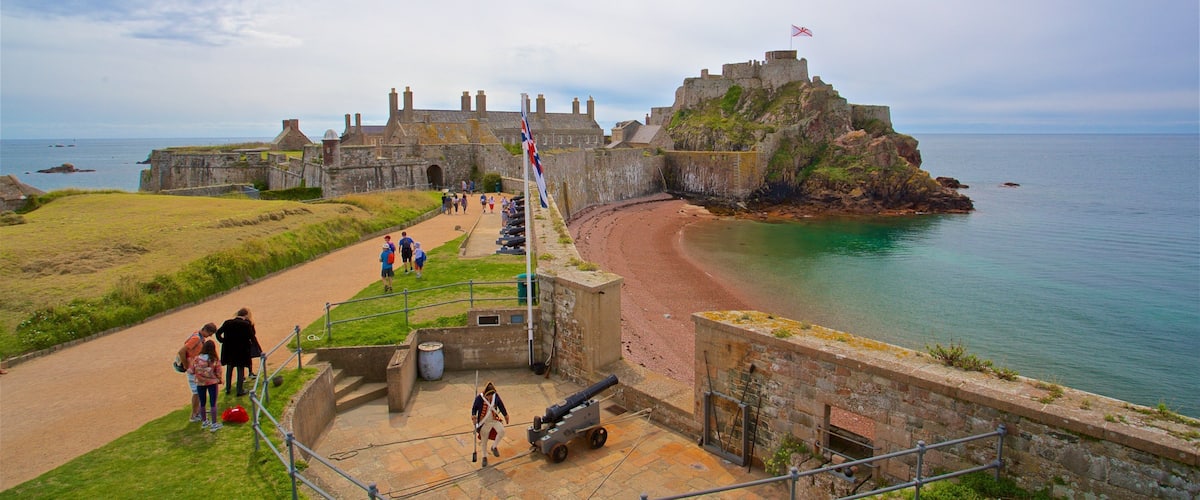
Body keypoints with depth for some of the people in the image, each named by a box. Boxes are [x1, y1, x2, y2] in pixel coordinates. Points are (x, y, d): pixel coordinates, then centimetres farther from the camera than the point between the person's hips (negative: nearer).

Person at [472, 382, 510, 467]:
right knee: (484, 441, 10)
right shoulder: (479, 398, -19)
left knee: (502, 431, -21)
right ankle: (485, 457, 34)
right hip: (484, 422, -2)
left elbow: (501, 405, 5)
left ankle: (494, 447, 6)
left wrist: (505, 415, 16)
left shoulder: (496, 396, -10)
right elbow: (474, 407, -4)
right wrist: (473, 415, -23)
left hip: (494, 420, 2)